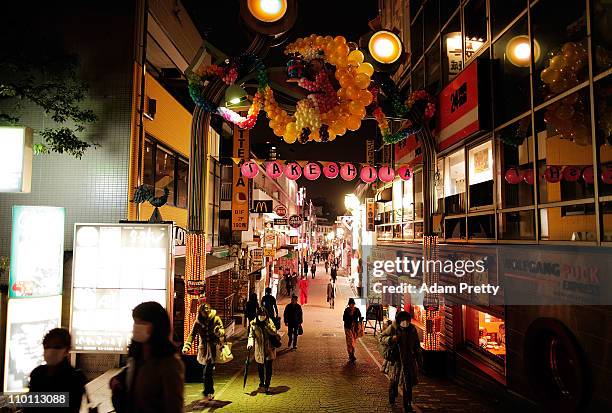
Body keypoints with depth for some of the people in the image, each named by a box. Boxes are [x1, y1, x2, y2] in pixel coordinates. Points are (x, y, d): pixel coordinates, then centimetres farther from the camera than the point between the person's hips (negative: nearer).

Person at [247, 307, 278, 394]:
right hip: (259, 349, 1)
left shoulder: (269, 322, -4)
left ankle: (267, 385, 4)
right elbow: (251, 335, -6)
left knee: (268, 367, -6)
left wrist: (266, 325, -25)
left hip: (269, 348, -1)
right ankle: (261, 381, 41)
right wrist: (250, 344, -24)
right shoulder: (254, 323, -3)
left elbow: (274, 332, -14)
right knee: (260, 366, 15)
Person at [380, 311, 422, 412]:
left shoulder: (412, 329, -4)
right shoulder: (392, 328, -13)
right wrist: (391, 339, -25)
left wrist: (419, 360, 10)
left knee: (408, 383, 2)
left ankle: (407, 405, 17)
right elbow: (382, 338, -5)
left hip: (408, 361, 1)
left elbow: (416, 346, 8)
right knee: (394, 380, 16)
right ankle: (392, 398, 44)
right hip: (395, 359, -1)